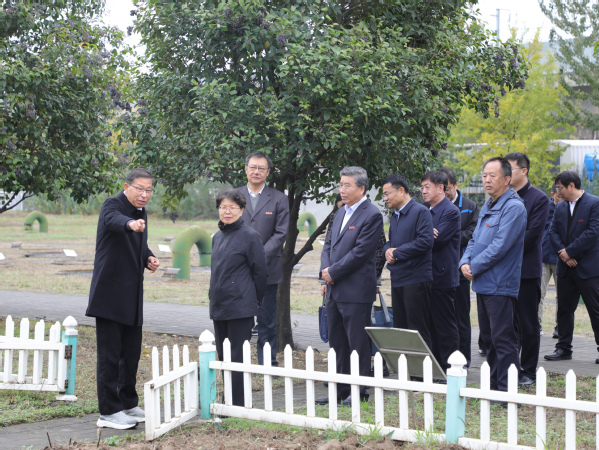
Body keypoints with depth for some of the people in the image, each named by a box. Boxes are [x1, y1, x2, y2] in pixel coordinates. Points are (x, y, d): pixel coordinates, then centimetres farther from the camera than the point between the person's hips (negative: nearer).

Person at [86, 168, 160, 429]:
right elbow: (114, 220, -36)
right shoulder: (112, 206, -11)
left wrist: (149, 258, 7)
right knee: (110, 354, -5)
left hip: (132, 295, 8)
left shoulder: (141, 212, 14)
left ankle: (128, 405, 26)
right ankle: (109, 412, -1)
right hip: (110, 294, -8)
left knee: (132, 352, 14)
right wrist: (130, 223, -58)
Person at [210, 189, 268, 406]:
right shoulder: (217, 237, 13)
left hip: (240, 307, -8)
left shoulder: (250, 236, -8)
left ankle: (238, 405, -1)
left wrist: (255, 299, 2)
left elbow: (260, 271, -5)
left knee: (237, 358, -5)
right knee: (223, 357, 11)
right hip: (218, 307, 8)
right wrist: (215, 296, 18)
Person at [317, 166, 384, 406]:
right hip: (335, 290, 9)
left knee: (358, 343, -2)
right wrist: (325, 270, -2)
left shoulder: (372, 215, -10)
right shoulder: (341, 214, 17)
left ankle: (359, 392, 6)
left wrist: (333, 272, -13)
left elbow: (360, 252, -17)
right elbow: (328, 245, 17)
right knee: (337, 342, 13)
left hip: (356, 291, -9)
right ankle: (340, 390, 21)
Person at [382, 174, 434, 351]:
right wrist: (387, 250, -1)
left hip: (416, 279, -9)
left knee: (418, 330, -6)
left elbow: (426, 241, -19)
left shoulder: (420, 212, -9)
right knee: (399, 328, 11)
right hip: (397, 280, 9)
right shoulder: (394, 216, 18)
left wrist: (396, 252, -13)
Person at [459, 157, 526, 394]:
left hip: (500, 284, -9)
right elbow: (475, 239, 19)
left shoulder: (513, 207, -14)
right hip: (483, 283, 9)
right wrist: (465, 262, 0)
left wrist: (474, 267, -13)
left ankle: (507, 390, -3)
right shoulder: (488, 206, 16)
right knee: (488, 338, 14)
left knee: (503, 339, -7)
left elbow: (500, 246, -20)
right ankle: (494, 384, 23)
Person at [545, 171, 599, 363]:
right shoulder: (560, 207, 12)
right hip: (566, 268, 7)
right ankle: (564, 348, 17)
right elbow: (553, 232, 8)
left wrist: (569, 251, -16)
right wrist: (562, 252, -10)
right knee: (564, 309, 9)